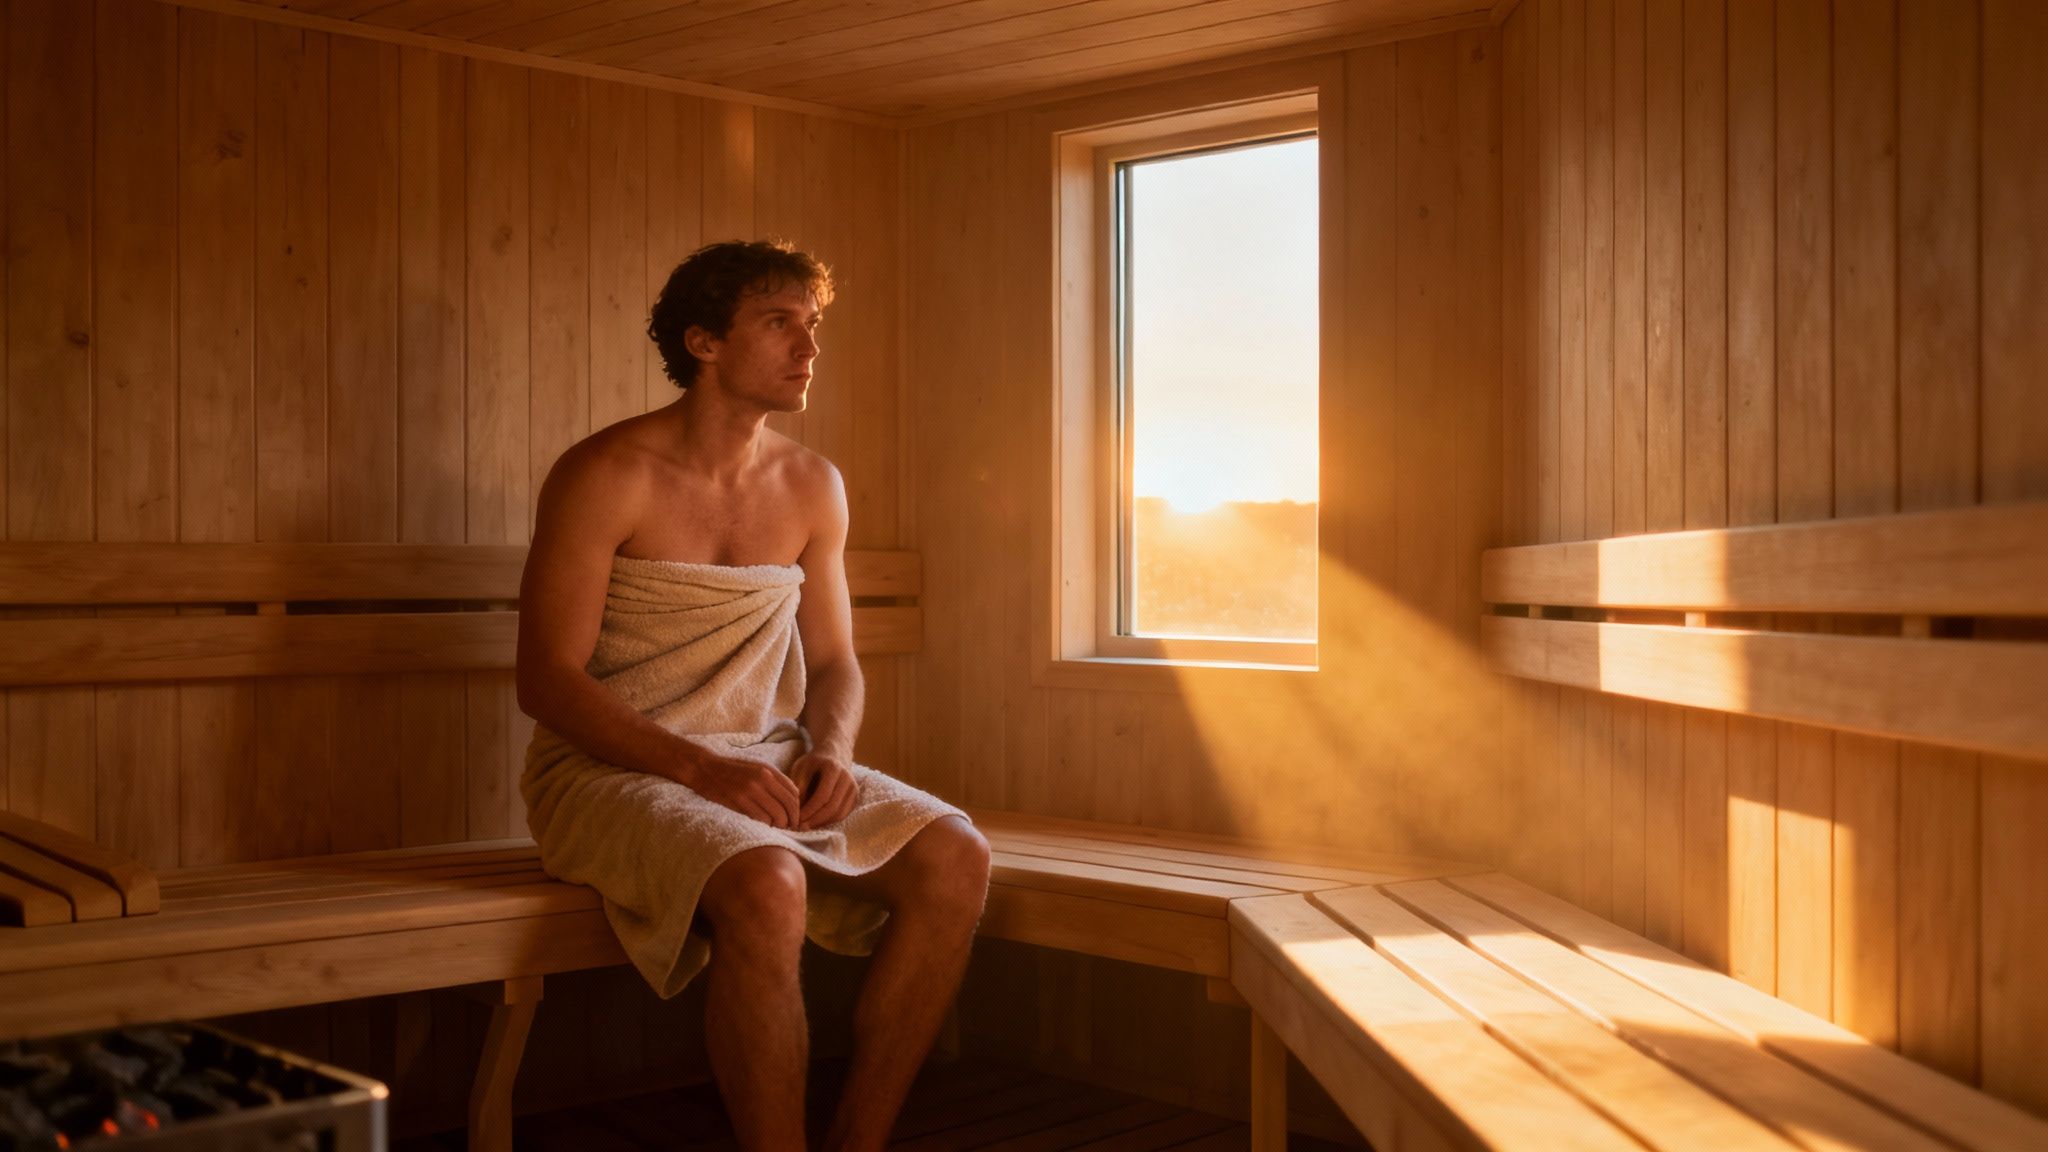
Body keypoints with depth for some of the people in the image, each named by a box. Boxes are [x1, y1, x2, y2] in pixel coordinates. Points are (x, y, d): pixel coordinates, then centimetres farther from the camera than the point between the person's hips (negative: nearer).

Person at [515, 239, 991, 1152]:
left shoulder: (812, 487, 9)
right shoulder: (605, 476, -9)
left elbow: (834, 662, 15)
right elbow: (547, 681, -13)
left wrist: (831, 752, -8)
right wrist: (705, 770, -23)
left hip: (766, 759, 6)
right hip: (612, 769, -6)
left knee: (954, 857, -17)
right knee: (766, 885, -36)